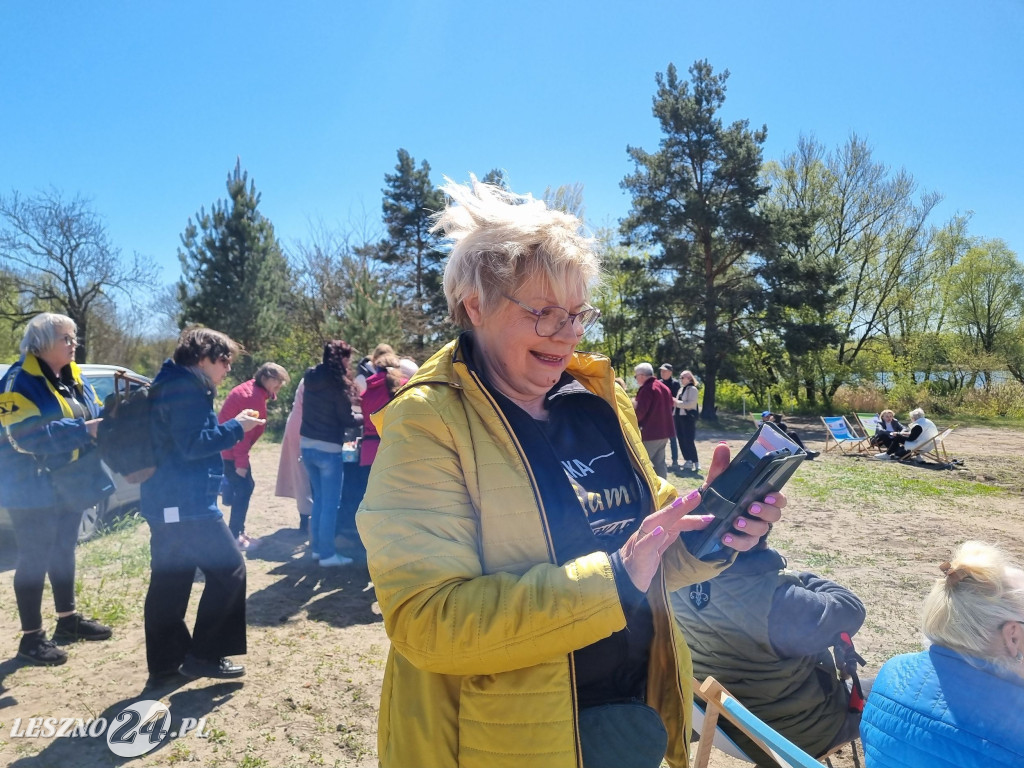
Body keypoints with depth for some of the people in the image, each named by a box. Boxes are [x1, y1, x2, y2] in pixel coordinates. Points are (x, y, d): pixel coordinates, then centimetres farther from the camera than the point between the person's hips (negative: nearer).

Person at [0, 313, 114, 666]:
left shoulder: (75, 378, 7)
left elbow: (95, 415, 11)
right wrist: (83, 430, -32)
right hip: (33, 488, -8)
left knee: (64, 552, 19)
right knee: (34, 560, 1)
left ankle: (68, 618, 33)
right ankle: (31, 637, 14)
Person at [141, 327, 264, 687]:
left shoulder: (174, 385, 18)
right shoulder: (186, 387, -14)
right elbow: (193, 445, -21)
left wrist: (230, 427, 13)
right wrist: (236, 427, -12)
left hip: (167, 501, 11)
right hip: (187, 503, -11)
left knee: (169, 582, 13)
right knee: (229, 570, -2)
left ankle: (165, 665, 22)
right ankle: (203, 654, 5)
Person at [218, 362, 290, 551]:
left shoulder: (251, 390, 12)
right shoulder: (254, 396, -19)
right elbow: (244, 430, -23)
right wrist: (241, 462, -21)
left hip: (226, 447, 10)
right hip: (230, 450, -10)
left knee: (246, 486, 14)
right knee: (243, 489, -6)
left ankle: (238, 531, 22)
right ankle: (234, 537, 2)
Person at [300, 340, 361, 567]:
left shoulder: (310, 378, 6)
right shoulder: (337, 383, -15)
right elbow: (347, 419, -13)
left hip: (307, 444, 7)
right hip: (328, 449, -7)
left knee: (319, 499, 18)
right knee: (331, 503, 2)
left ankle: (316, 548, 24)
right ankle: (327, 554, 8)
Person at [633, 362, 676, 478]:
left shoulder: (646, 389, -15)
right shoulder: (664, 387, 13)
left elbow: (640, 412, -20)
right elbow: (670, 406, 21)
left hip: (650, 433, -9)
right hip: (665, 431, 9)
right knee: (659, 462, 15)